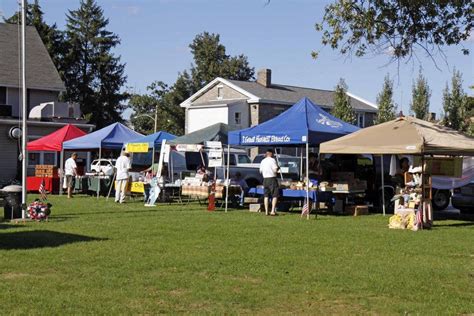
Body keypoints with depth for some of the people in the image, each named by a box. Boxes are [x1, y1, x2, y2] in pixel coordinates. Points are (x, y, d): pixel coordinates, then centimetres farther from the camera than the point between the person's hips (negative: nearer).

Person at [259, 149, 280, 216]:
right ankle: (273, 211, -8)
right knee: (275, 195, -1)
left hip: (265, 179, 6)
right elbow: (275, 169, -15)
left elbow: (261, 171, 14)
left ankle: (266, 211, 9)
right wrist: (278, 168, 5)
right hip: (272, 179, -6)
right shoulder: (272, 160, -9)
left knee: (266, 195, 10)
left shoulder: (262, 161, 11)